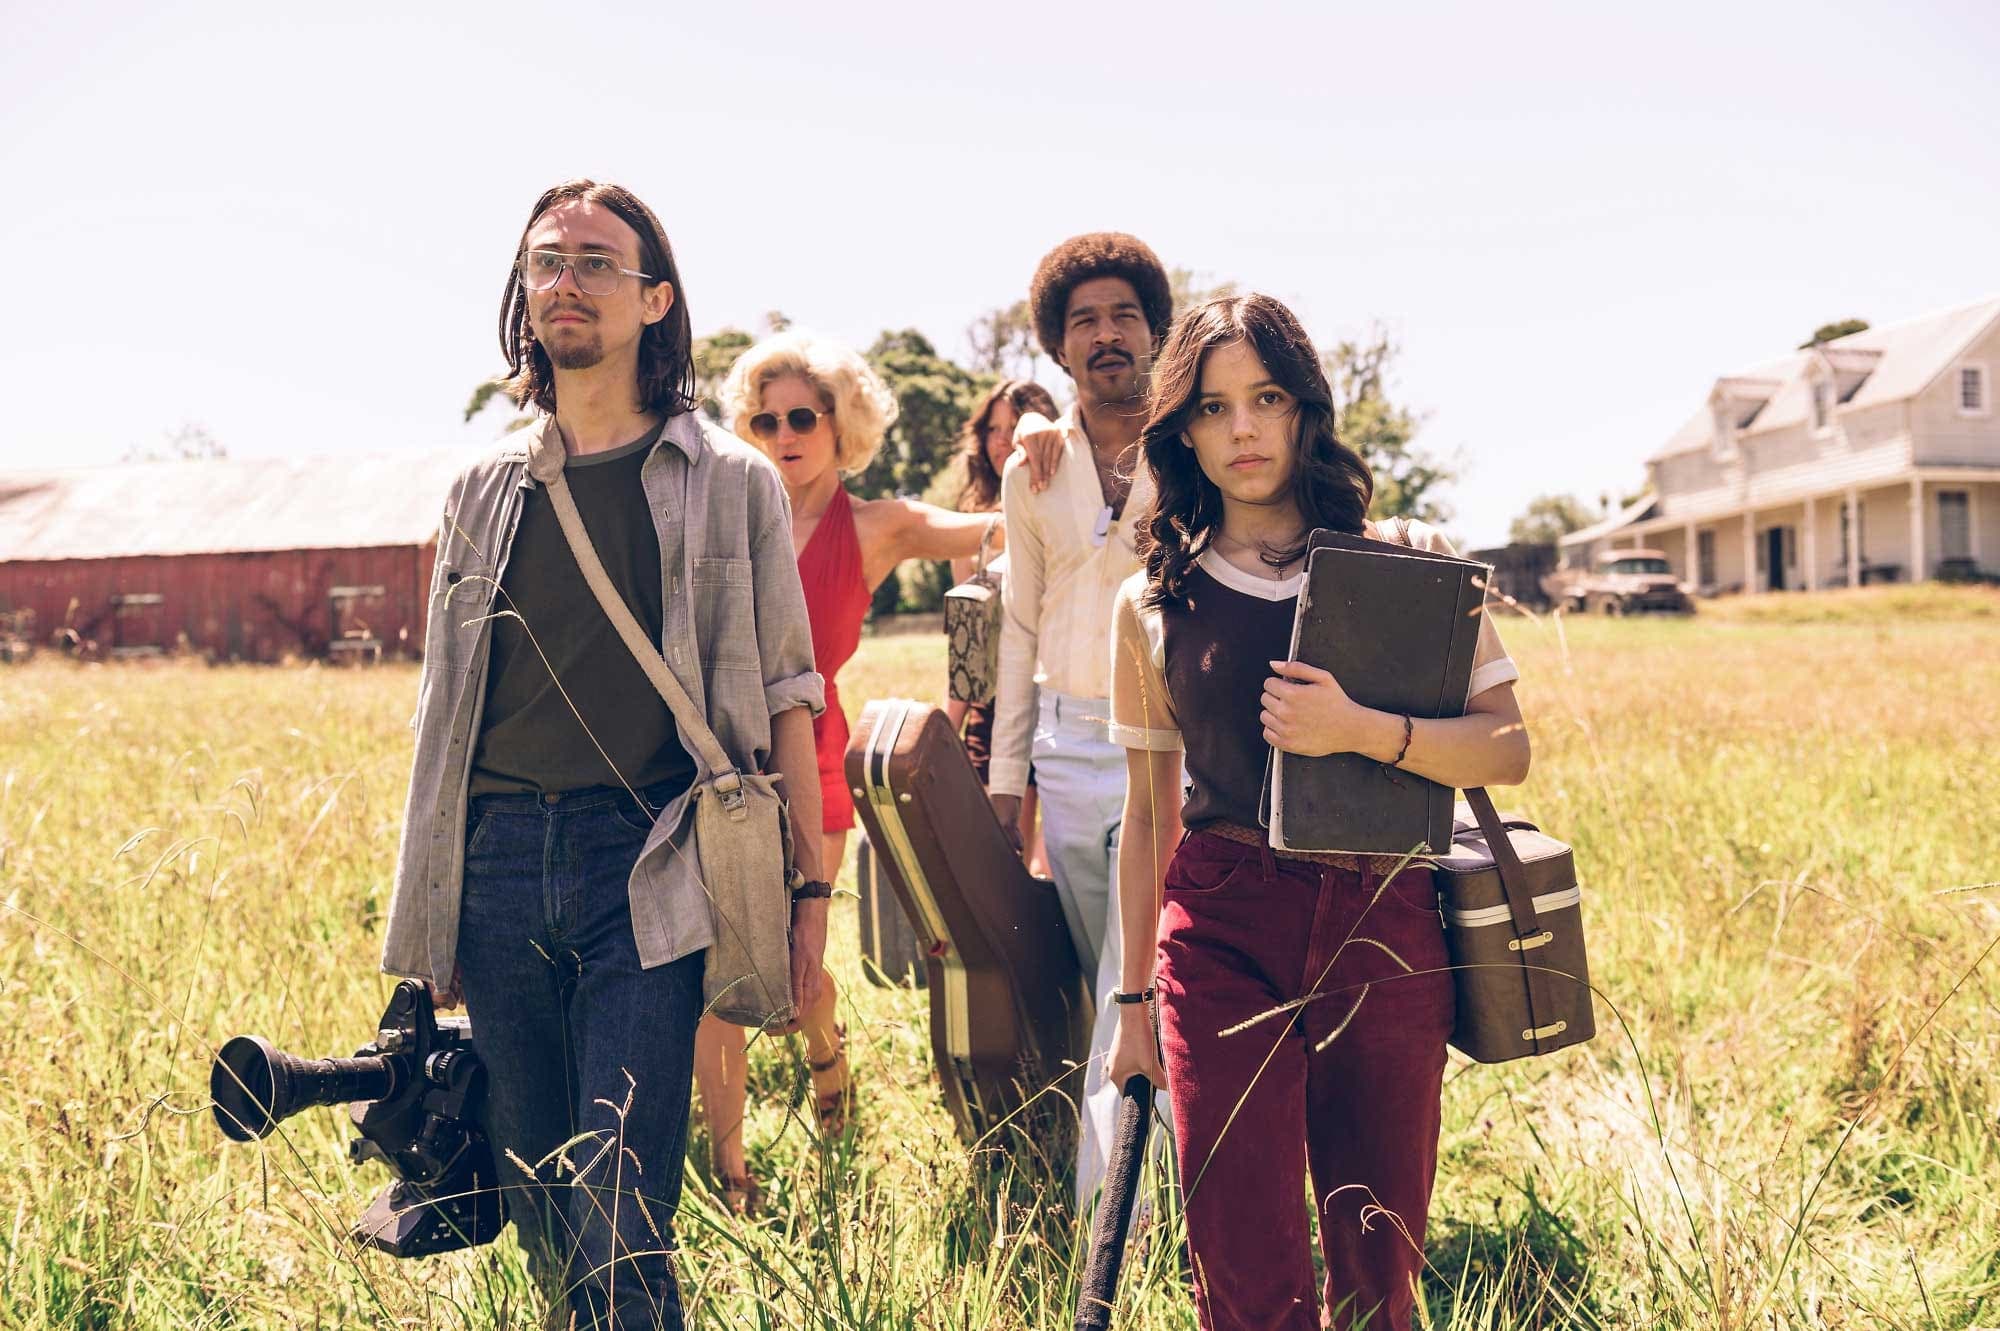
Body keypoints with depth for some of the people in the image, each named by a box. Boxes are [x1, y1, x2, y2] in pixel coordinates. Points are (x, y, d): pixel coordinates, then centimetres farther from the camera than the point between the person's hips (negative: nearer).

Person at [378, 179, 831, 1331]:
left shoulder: (733, 484, 5)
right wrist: (428, 929, 14)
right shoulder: (486, 491, 14)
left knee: (619, 1235, -9)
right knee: (537, 1210, 11)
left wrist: (810, 890, -1)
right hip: (499, 868, 4)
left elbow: (782, 700, 5)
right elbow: (445, 714, 17)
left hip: (649, 872, -4)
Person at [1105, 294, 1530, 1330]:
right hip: (1220, 934, 0)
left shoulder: (1407, 564, 4)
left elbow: (1507, 749, 0)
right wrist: (1134, 999, 13)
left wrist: (1360, 730, -18)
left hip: (1384, 932, 0)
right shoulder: (1155, 602, 8)